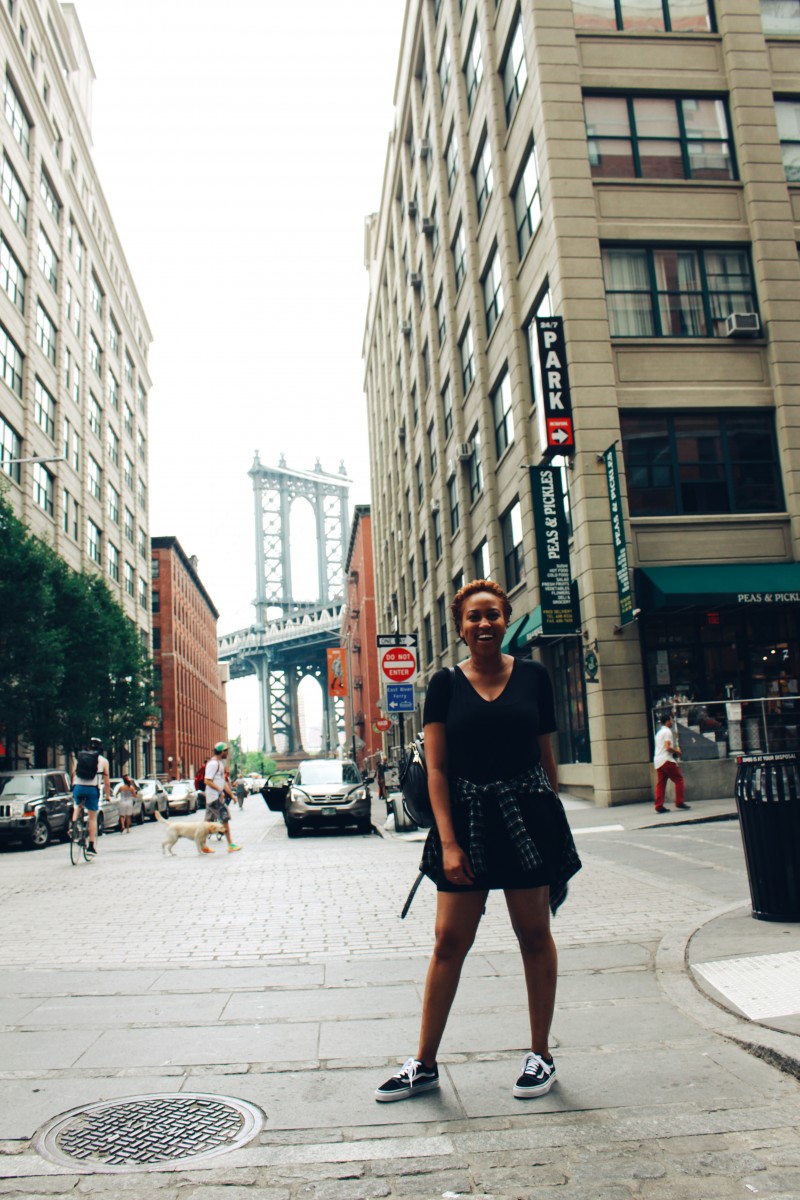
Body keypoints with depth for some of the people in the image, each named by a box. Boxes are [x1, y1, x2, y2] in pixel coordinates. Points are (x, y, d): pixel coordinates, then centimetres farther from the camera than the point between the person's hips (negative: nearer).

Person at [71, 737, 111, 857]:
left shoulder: (79, 757, 16)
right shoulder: (103, 760, 10)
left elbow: (74, 775, 18)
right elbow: (107, 780, 11)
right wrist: (107, 795, 23)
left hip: (78, 787, 2)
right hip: (93, 788, -2)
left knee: (77, 807, 32)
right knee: (93, 817, 7)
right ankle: (91, 846, 5)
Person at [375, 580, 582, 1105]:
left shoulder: (533, 676, 3)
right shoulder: (446, 685, 0)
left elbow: (547, 755, 9)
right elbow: (436, 768, -2)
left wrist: (554, 824, 9)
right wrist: (448, 841, -9)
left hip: (527, 813, 0)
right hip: (467, 818, 0)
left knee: (534, 935, 10)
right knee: (449, 940, 4)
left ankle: (541, 1056, 26)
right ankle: (425, 1064, 17)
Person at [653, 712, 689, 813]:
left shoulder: (659, 732, 23)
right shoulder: (667, 732, -7)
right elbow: (668, 747, -17)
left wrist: (674, 751, 21)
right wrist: (677, 752, -3)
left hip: (657, 761, 9)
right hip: (666, 760, -9)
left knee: (660, 784, 3)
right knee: (679, 779, 1)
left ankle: (659, 806, -2)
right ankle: (679, 802, -2)